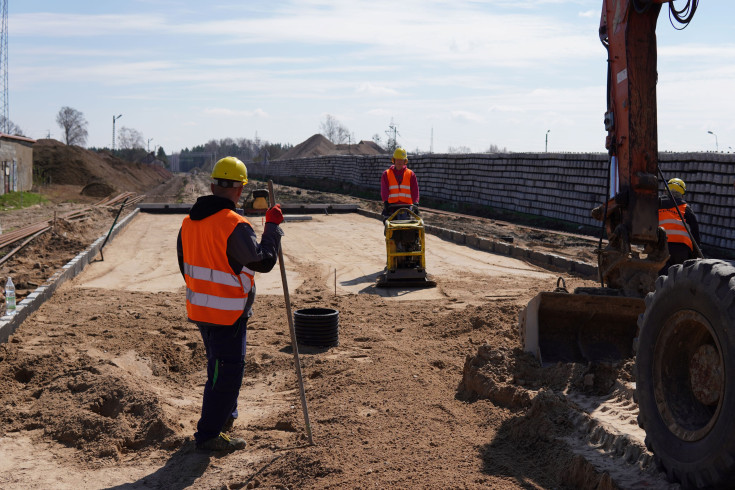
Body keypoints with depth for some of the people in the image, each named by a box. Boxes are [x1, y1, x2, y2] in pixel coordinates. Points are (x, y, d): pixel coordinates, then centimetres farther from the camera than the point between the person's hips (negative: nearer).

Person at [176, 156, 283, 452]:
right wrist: (272, 226, -7)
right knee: (228, 371, 2)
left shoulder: (190, 221, 5)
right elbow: (263, 261, -17)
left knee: (218, 365, 26)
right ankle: (209, 435, 8)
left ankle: (224, 416, 43)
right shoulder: (234, 225, -22)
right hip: (228, 314, -9)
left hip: (198, 309, 9)